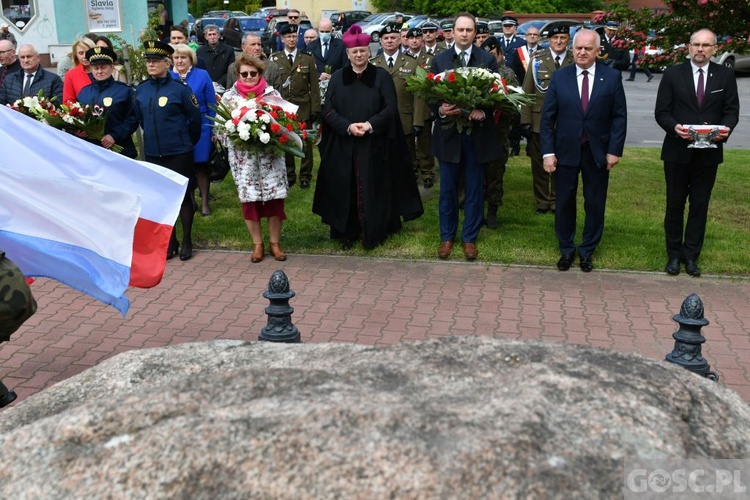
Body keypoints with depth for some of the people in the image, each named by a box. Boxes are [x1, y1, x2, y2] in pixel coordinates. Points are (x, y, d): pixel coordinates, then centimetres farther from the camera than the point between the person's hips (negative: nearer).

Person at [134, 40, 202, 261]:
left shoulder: (179, 88, -11)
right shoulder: (141, 90, 2)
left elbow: (196, 118, -4)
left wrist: (188, 141, 6)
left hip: (179, 153, -4)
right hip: (153, 153, 4)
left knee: (183, 196, 5)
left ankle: (187, 241, 18)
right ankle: (170, 241, 24)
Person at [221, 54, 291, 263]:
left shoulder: (272, 94, 2)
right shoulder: (229, 97, 2)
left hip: (270, 156, 0)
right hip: (243, 157, 0)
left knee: (274, 198, 2)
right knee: (249, 199, 5)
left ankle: (275, 243, 18)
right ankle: (257, 244, 20)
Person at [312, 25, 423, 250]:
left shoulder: (382, 76, 3)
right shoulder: (337, 78, 8)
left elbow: (391, 108, -4)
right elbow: (328, 110, 1)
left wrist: (370, 124, -20)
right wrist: (348, 126, -16)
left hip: (374, 145, -2)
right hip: (343, 145, 2)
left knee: (372, 189, 0)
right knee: (346, 189, 4)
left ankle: (373, 232, 11)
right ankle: (347, 232, 14)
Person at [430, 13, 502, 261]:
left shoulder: (488, 60, 1)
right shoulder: (439, 60, 3)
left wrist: (484, 110, -21)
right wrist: (440, 109, -19)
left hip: (477, 133, 0)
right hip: (448, 132, 1)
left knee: (474, 189, 8)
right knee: (448, 189, 9)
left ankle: (469, 238, 20)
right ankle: (447, 236, 23)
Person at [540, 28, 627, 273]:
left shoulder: (612, 77, -2)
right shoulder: (559, 77, 0)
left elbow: (620, 116, -1)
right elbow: (547, 117, -1)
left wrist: (614, 150, -8)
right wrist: (548, 152, -7)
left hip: (598, 152, 0)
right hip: (566, 151, 0)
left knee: (595, 204, 9)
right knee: (564, 202, 9)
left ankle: (587, 251, 25)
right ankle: (566, 250, 26)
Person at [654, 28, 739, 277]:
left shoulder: (725, 76, 3)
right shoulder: (673, 74, -1)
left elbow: (732, 110, 2)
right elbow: (661, 112, -3)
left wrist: (725, 128, -19)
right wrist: (675, 127, -23)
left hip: (709, 153, 1)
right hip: (677, 151, -1)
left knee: (700, 205, 7)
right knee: (675, 203, 8)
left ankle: (691, 255, 18)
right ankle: (674, 255, 20)